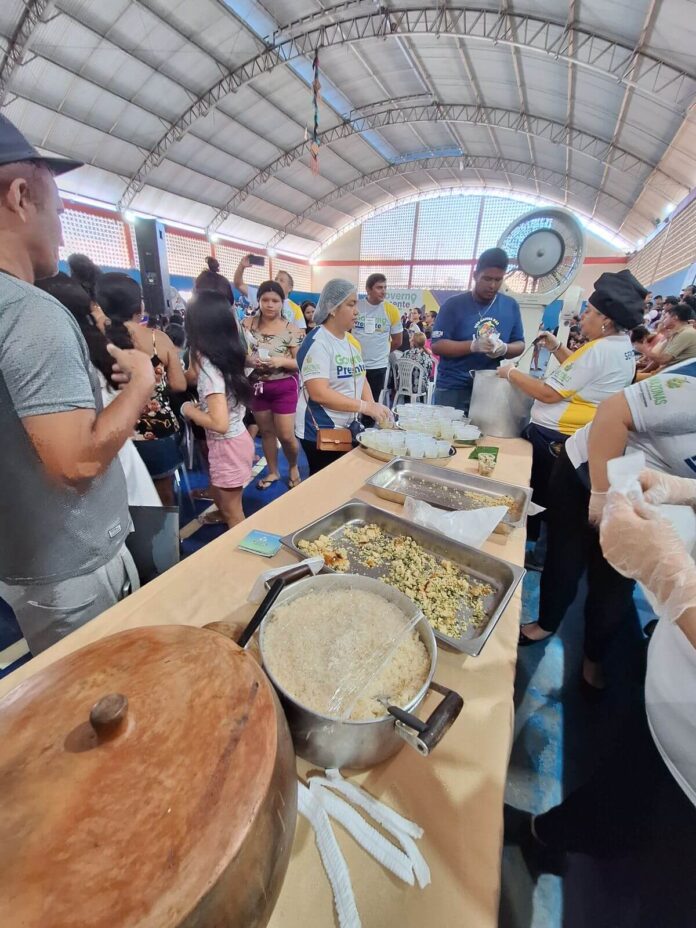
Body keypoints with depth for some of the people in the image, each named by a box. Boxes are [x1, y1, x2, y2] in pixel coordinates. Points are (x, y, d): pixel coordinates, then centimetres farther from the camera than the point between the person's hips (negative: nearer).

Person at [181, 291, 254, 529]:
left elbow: (219, 423, -29)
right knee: (224, 502, 27)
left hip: (226, 445, -9)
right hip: (238, 438, 9)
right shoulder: (230, 354, 2)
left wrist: (189, 410, -14)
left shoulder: (209, 366, -24)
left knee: (232, 511, 10)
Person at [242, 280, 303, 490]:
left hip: (284, 387, -3)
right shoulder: (248, 324, 1)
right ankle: (273, 471, 33)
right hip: (257, 386, 3)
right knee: (266, 432, 14)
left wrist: (282, 361, -24)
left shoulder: (291, 329, -7)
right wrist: (248, 360, -16)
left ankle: (294, 467, 29)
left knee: (286, 435, 0)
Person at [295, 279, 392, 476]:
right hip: (321, 431, -8)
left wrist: (372, 406, -11)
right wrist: (365, 407, -27)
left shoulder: (351, 340, 7)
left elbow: (360, 378, 9)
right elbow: (319, 393, -27)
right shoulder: (317, 343, -18)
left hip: (349, 427, 8)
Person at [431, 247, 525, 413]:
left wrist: (505, 348, -13)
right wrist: (473, 346, -24)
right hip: (452, 388, -3)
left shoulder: (511, 306, 7)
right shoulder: (453, 305, -5)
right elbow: (437, 345, -11)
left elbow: (519, 344, 11)